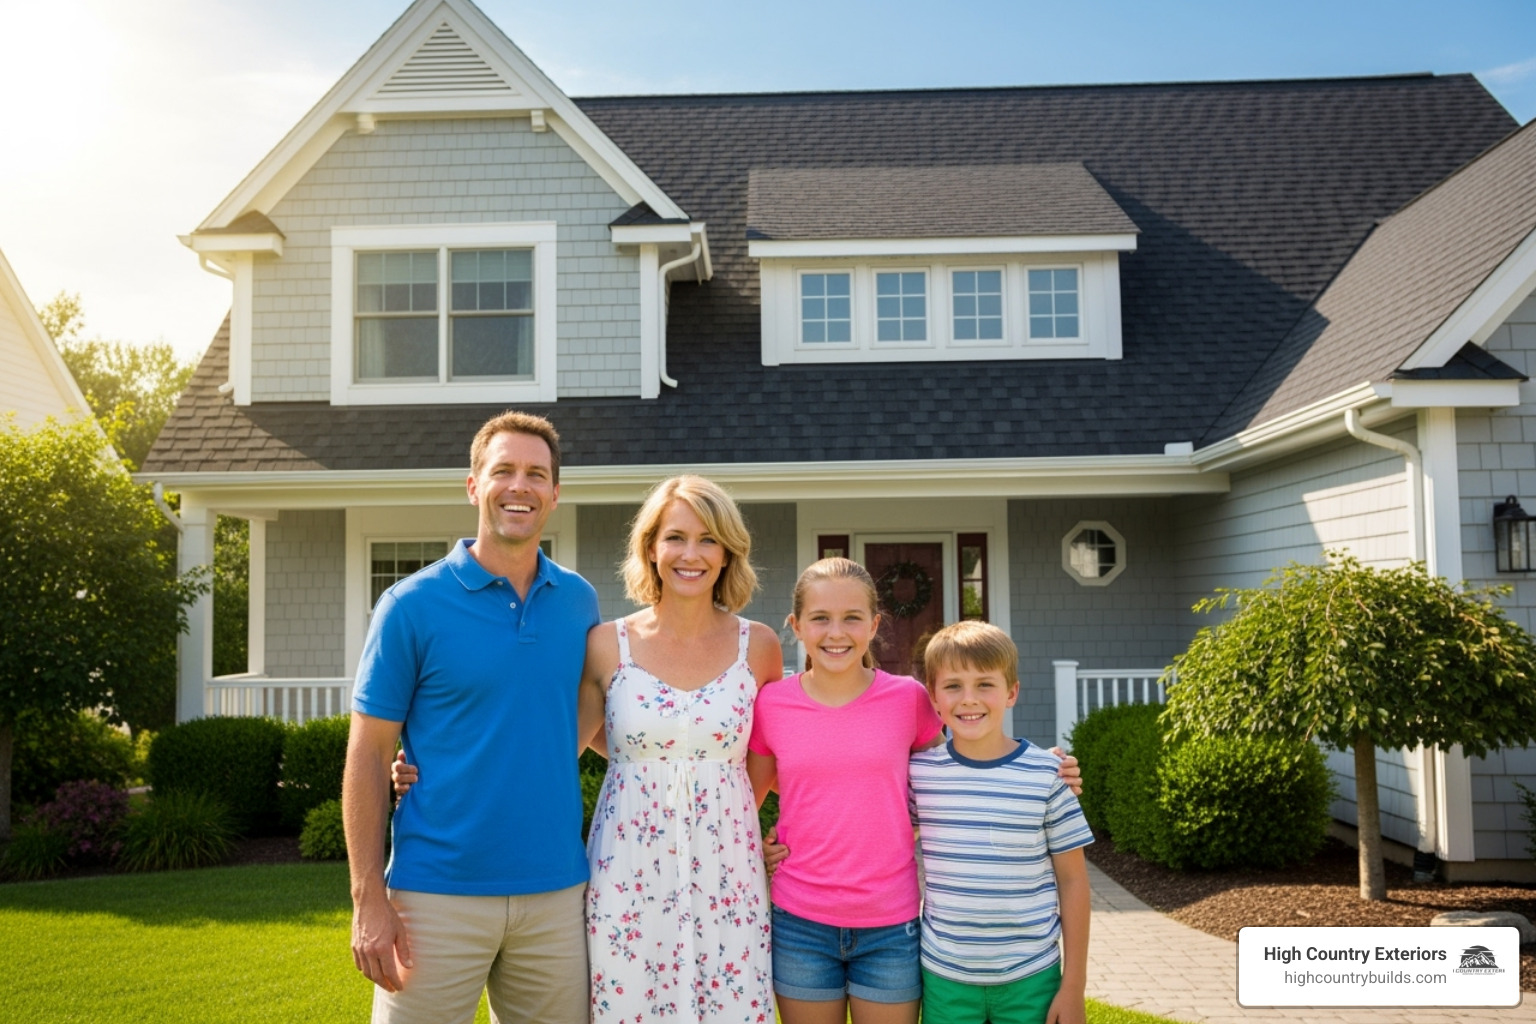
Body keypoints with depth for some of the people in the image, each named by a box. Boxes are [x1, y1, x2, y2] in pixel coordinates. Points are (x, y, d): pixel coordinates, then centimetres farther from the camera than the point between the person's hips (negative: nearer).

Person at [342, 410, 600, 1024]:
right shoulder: (412, 605, -5)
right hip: (439, 896, -3)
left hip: (556, 890, 4)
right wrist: (368, 899, -9)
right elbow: (368, 756, -4)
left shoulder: (580, 602, 6)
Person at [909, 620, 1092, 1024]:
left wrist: (1074, 984, -1)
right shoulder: (919, 771, -4)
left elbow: (1072, 880, -2)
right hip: (944, 976, 1)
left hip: (1031, 978, -1)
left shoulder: (1046, 774, -7)